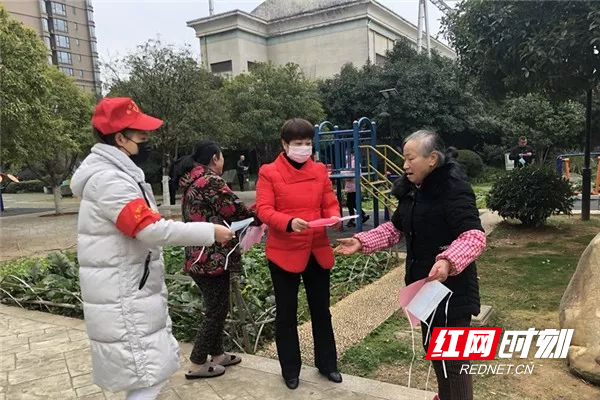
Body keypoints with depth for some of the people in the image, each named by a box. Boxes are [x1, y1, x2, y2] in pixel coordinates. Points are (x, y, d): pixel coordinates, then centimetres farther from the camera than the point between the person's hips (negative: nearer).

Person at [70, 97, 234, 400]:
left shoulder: (116, 173, 14)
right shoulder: (109, 179, -21)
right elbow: (152, 229, -28)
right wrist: (209, 232, -22)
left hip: (133, 291, 11)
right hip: (123, 300, -11)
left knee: (154, 367, 19)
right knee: (147, 375, -5)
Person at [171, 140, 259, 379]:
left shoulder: (190, 183, 13)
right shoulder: (211, 181, -15)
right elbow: (235, 209, -13)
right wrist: (259, 218, 5)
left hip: (198, 256, 9)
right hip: (213, 257, -9)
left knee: (216, 307, 20)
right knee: (216, 310, 3)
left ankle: (216, 354, 31)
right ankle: (198, 364, 12)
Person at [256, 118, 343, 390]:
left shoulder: (320, 170, 6)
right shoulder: (269, 172, -6)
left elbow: (330, 203, 7)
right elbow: (264, 210, -13)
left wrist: (335, 217, -15)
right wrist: (289, 222, -31)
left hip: (318, 250, 4)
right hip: (284, 252, -3)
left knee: (321, 309, 16)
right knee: (286, 313, 10)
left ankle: (327, 363, 34)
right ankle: (290, 369, 28)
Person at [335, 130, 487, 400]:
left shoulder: (453, 187, -20)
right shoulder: (412, 190, 6)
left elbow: (474, 235, -28)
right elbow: (396, 228, 15)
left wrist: (448, 261, -44)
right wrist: (362, 242, 5)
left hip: (451, 286, -9)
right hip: (424, 283, 9)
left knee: (455, 356, 4)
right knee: (431, 347, 22)